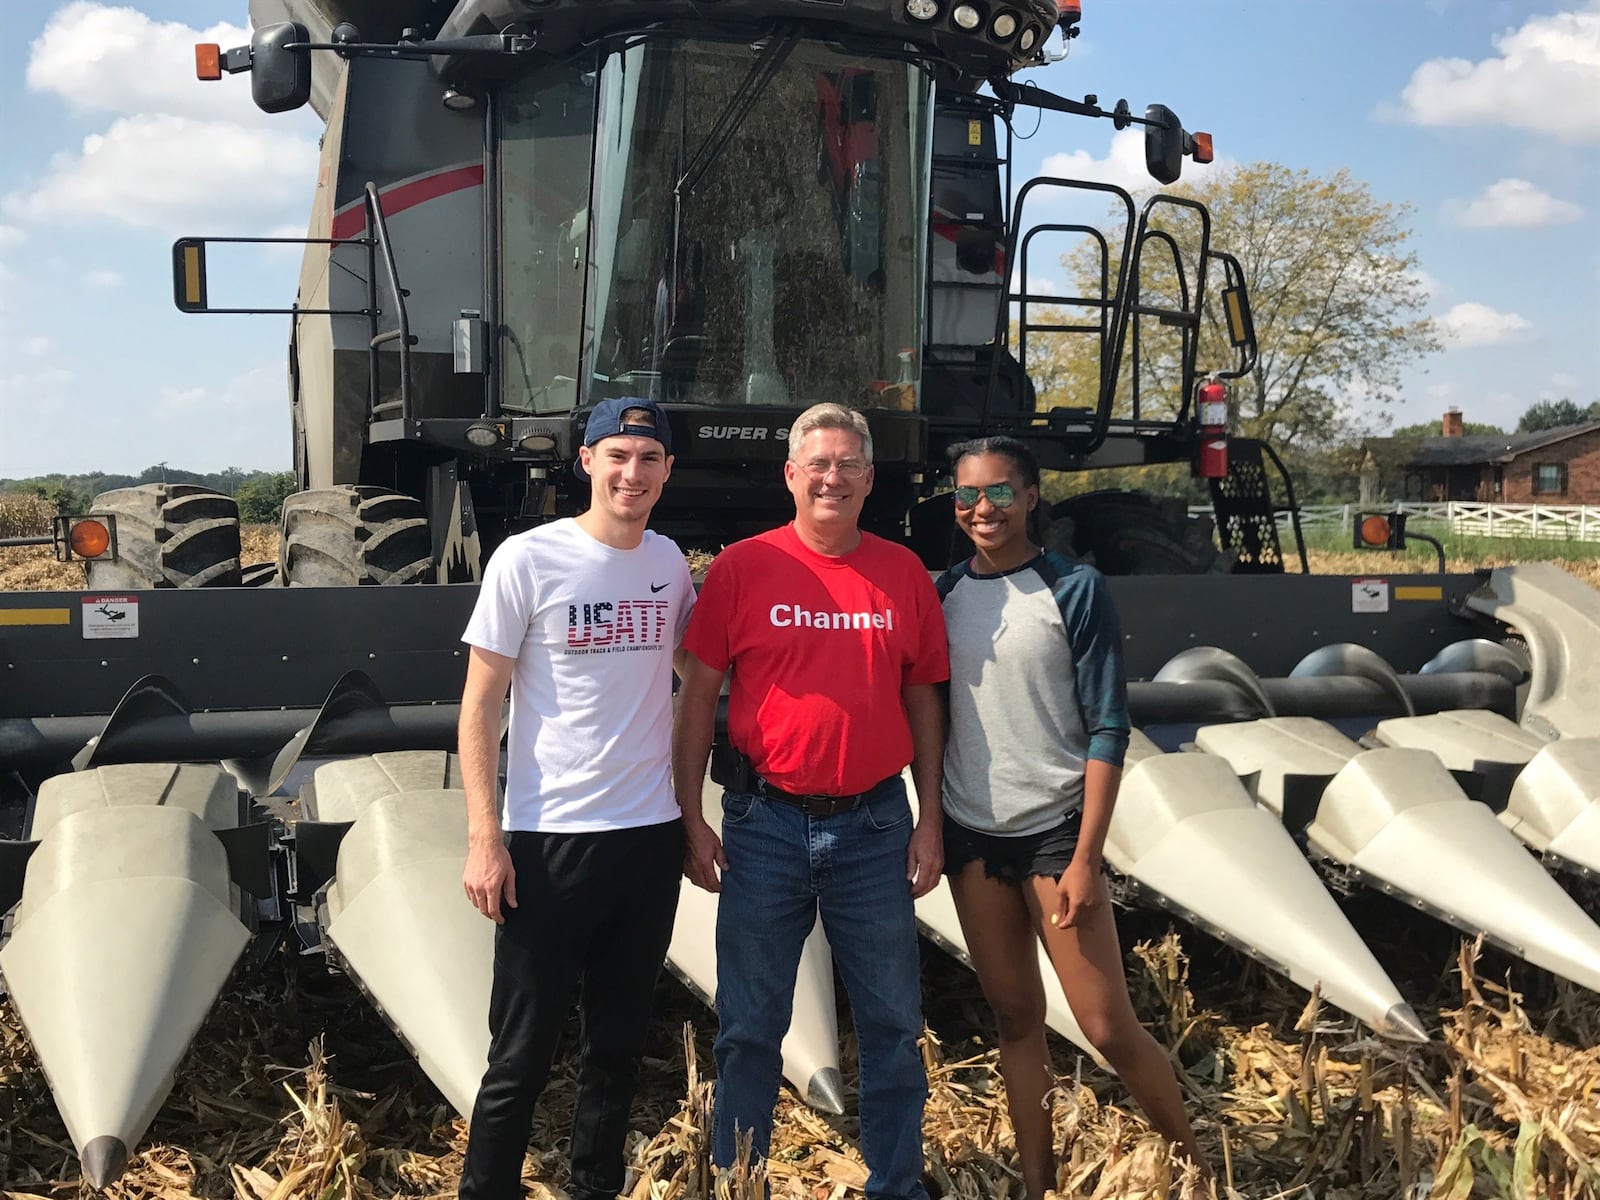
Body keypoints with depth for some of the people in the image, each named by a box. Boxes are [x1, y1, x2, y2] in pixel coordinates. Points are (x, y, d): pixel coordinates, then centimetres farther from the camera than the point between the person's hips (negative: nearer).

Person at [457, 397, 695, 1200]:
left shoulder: (670, 563, 4)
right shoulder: (528, 560, -9)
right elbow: (481, 702, -8)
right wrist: (483, 835, -13)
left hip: (651, 835, 5)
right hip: (549, 840, -4)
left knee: (619, 1044, 16)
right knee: (521, 1055, 5)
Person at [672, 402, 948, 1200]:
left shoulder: (903, 573, 4)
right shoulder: (743, 567, -2)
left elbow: (923, 701, 8)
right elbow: (697, 697, 0)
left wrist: (930, 819, 4)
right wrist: (691, 818, -5)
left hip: (874, 826, 2)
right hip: (766, 824, -1)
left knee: (893, 1022, 11)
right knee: (750, 1027, 10)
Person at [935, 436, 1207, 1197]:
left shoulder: (1074, 589, -7)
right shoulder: (942, 595, 4)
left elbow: (1107, 727, -9)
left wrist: (1085, 857, -13)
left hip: (1054, 829, -3)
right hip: (969, 833, 4)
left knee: (1109, 1028, -1)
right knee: (1016, 1017, 11)